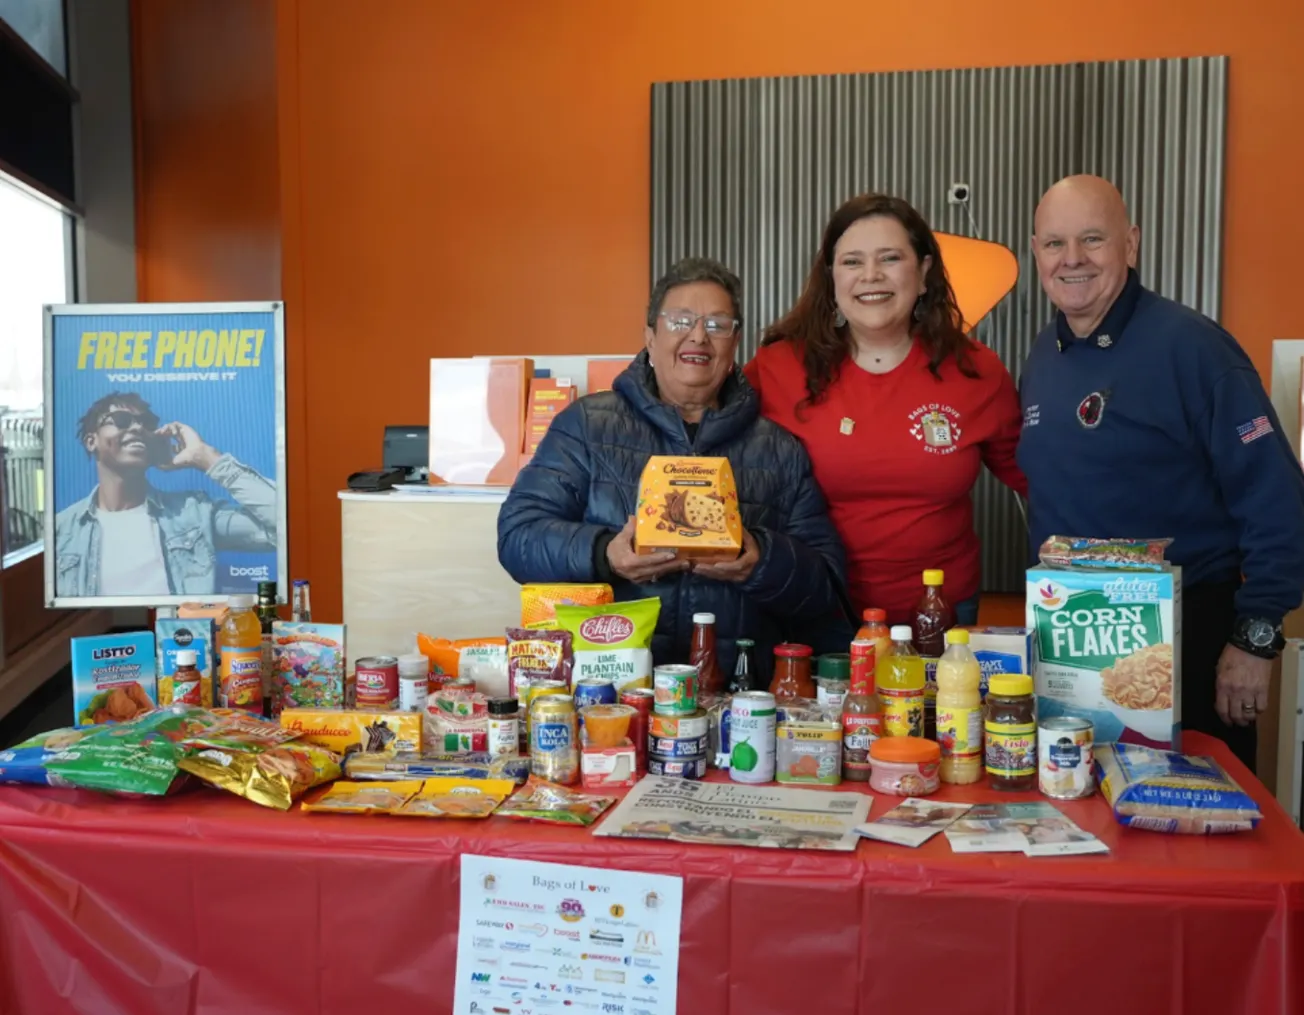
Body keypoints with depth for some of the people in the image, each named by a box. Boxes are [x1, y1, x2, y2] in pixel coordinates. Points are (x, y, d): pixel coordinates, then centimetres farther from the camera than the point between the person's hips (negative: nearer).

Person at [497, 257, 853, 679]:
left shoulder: (779, 450, 14)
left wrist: (763, 564, -12)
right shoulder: (586, 425, 10)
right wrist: (604, 556, -15)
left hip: (737, 689, 2)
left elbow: (825, 585, 10)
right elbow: (519, 534, 4)